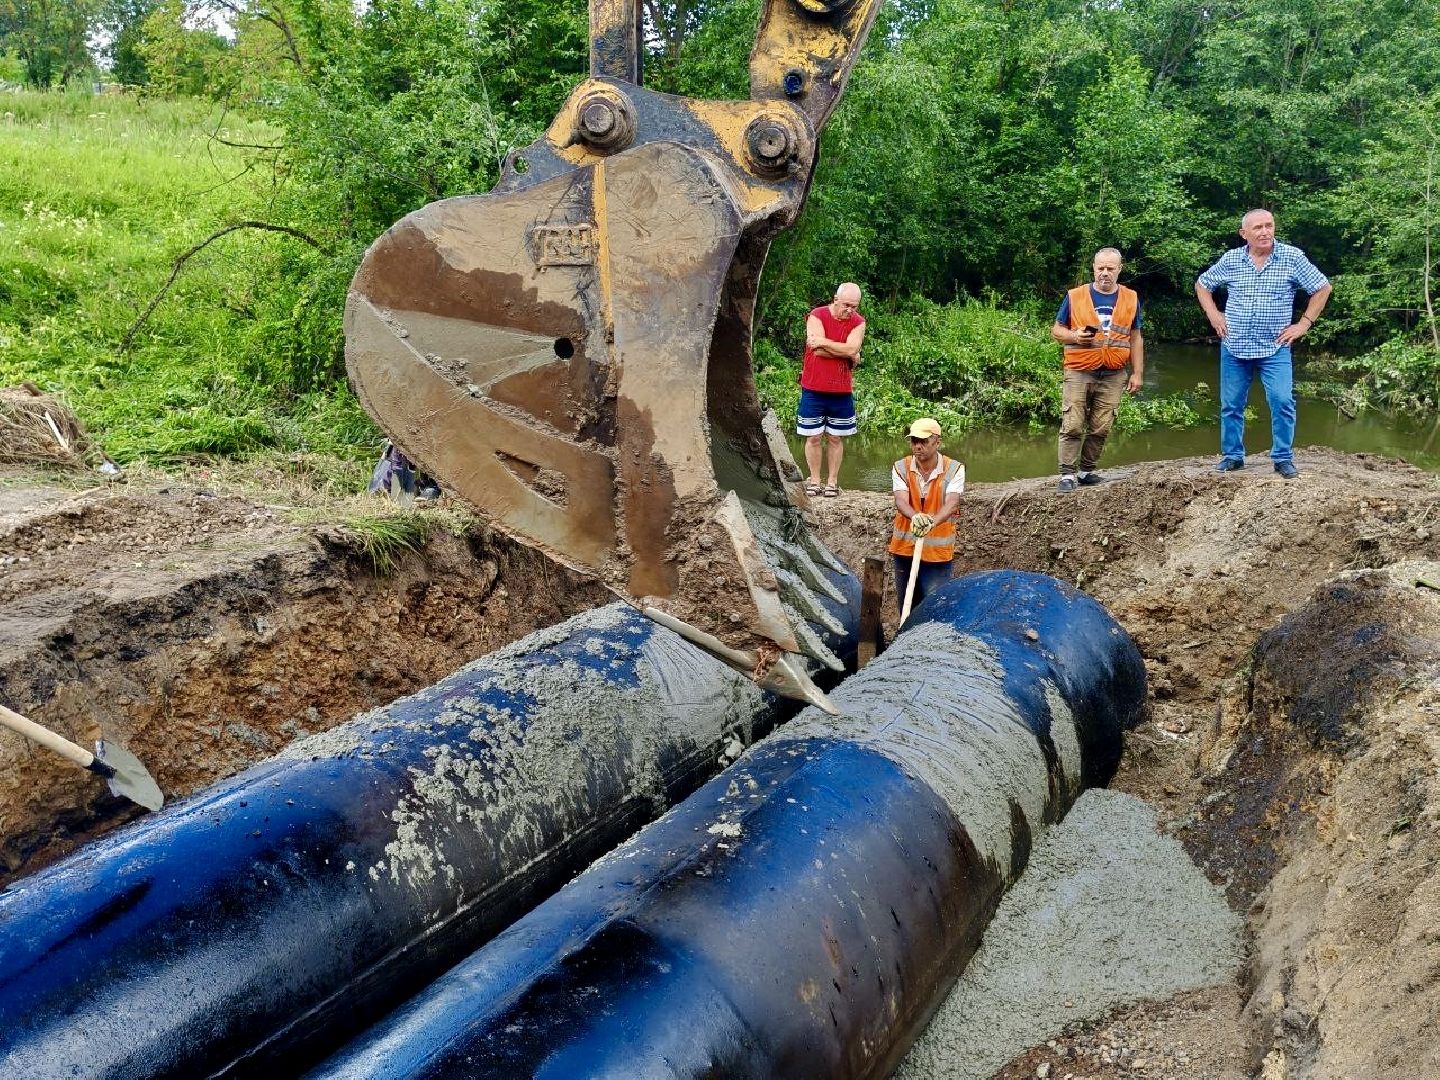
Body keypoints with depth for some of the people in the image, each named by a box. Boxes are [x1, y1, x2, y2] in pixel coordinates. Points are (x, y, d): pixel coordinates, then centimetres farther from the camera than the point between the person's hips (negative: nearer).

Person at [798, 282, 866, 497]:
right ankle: (814, 481, 16)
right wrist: (847, 354, -11)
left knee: (835, 438, 9)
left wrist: (822, 341, -16)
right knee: (814, 437, 5)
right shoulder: (816, 316, -7)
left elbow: (851, 348, -17)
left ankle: (833, 481, 18)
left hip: (841, 391, 2)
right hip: (814, 389, -1)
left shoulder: (858, 322, 0)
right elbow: (818, 351, -19)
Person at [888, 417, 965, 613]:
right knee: (906, 604, 14)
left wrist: (933, 521, -43)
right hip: (905, 548, 3)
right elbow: (901, 501, -18)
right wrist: (915, 516, -42)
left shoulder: (954, 469, -8)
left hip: (938, 552, -3)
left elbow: (951, 504, -22)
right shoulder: (901, 468, -3)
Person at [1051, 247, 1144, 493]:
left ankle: (1087, 471, 15)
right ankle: (1068, 474, 0)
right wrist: (1074, 336, -15)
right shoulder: (1075, 296, 2)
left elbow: (1135, 339, 13)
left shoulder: (1131, 299, 9)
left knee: (1100, 428, 3)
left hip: (1113, 377, 2)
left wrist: (1137, 373, 8)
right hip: (1079, 373, -2)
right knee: (1072, 426, -6)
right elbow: (1056, 330, 7)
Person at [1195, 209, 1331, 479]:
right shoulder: (1231, 259, 1)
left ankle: (1283, 458, 1)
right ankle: (1232, 456, 21)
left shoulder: (1293, 257, -4)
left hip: (1275, 348, -2)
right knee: (1231, 404, 7)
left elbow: (1322, 288, 4)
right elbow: (1202, 285, 16)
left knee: (1282, 401, -12)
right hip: (1234, 347, 2)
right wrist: (1213, 316, 5)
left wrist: (1303, 324, -1)